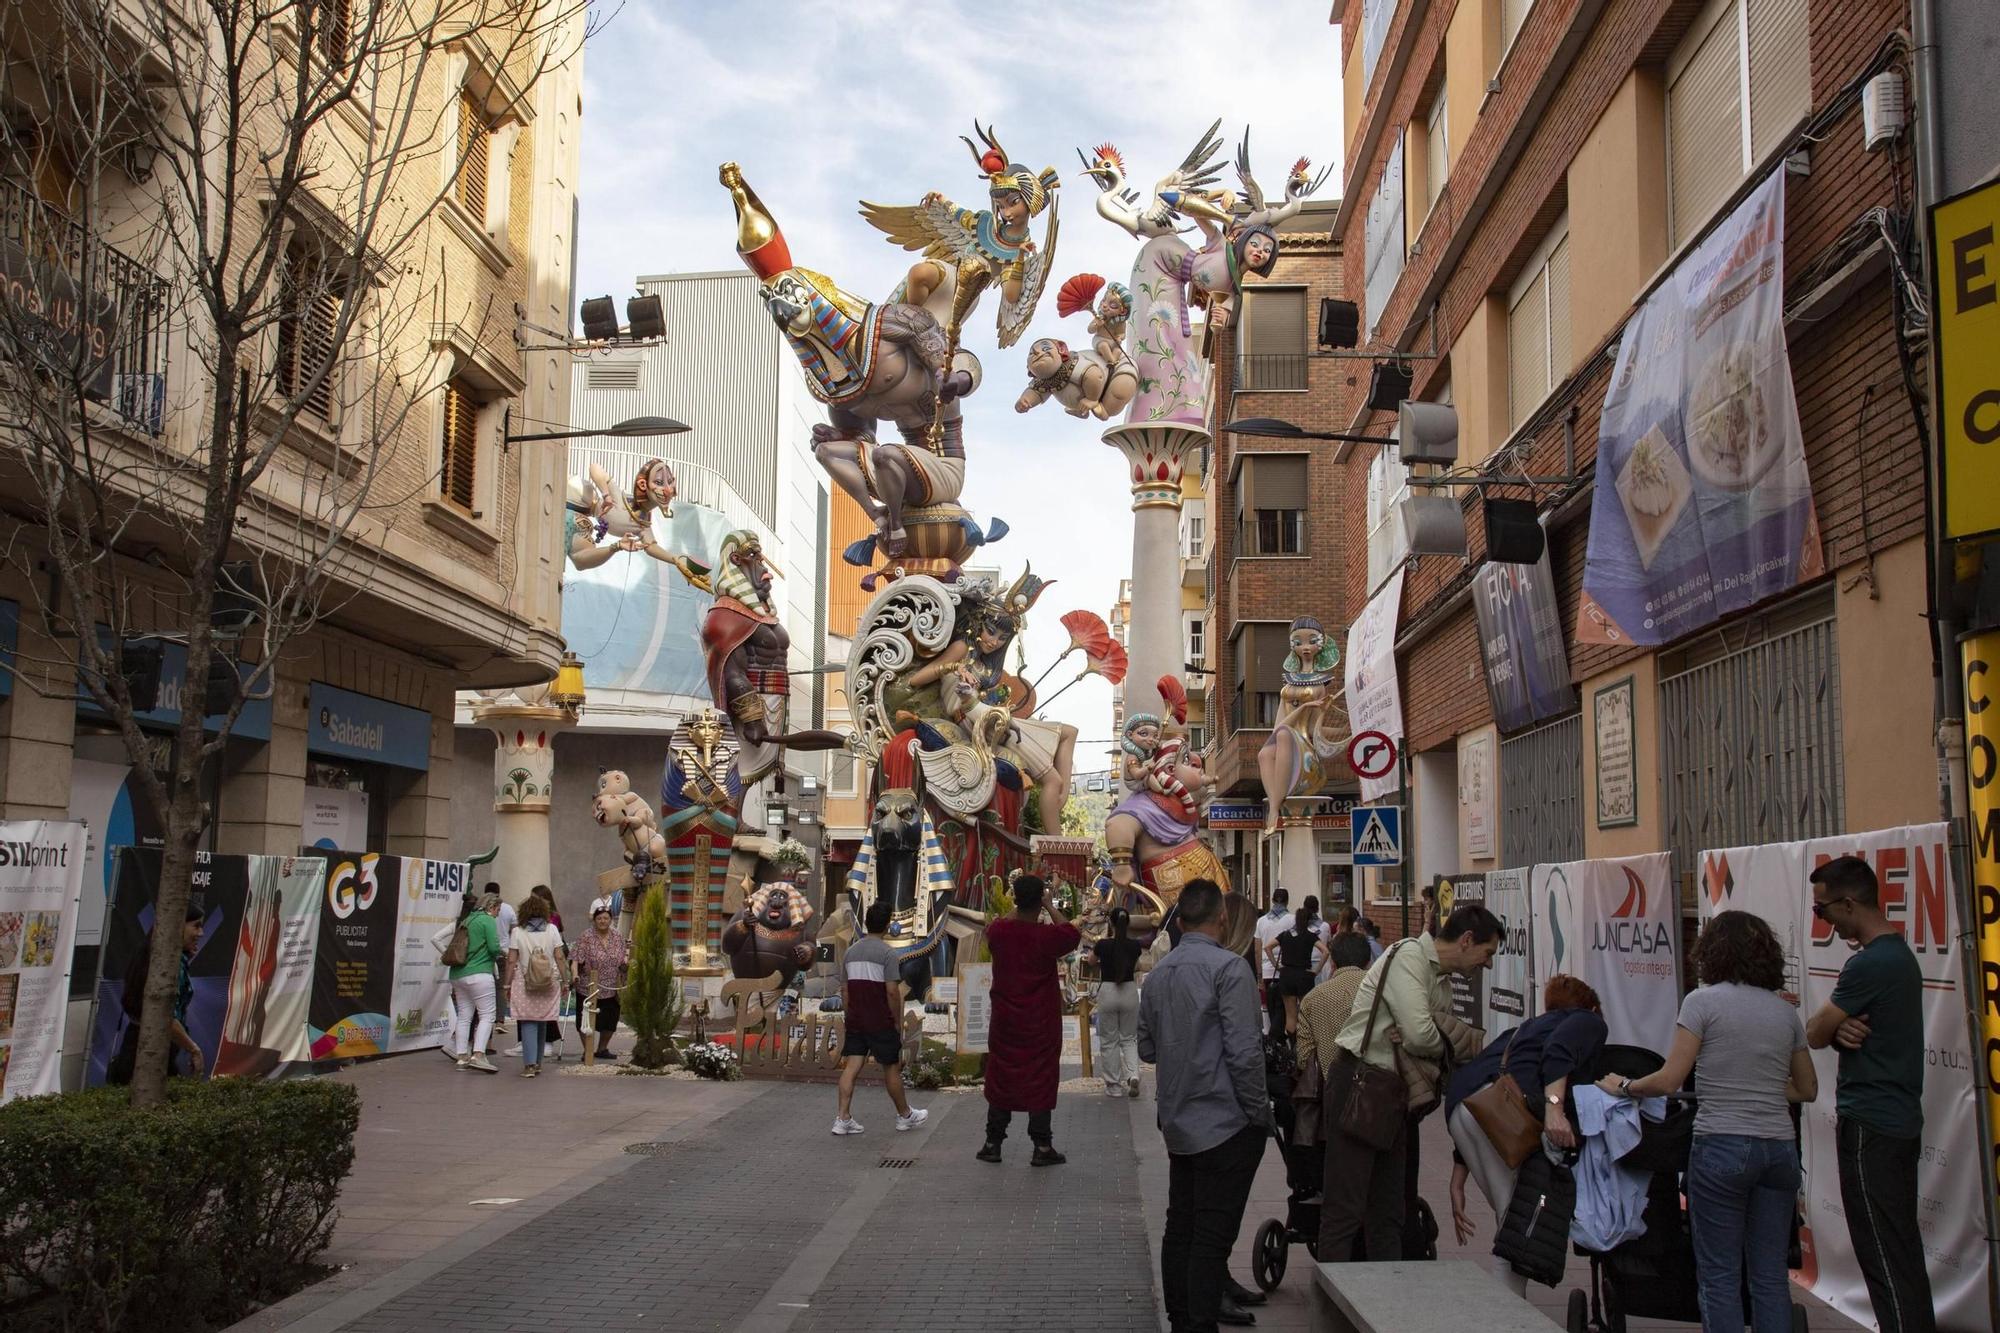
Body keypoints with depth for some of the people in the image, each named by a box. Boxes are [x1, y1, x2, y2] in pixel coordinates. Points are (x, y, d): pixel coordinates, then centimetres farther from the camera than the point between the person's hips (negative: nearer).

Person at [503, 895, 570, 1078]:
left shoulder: (517, 932, -1)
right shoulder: (551, 930, 2)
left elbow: (511, 961, -3)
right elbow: (560, 957, 0)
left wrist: (508, 984, 4)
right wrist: (563, 980, 8)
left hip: (524, 984, -2)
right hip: (549, 984, 2)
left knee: (528, 1023, 0)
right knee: (542, 1023, 13)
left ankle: (530, 1064, -11)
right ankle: (538, 1062, 22)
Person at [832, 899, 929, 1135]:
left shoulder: (851, 951, 7)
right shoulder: (886, 952, -12)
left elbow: (844, 990, 10)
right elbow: (892, 991, -15)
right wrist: (898, 1021, -5)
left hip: (855, 1021, 5)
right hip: (881, 1022, -5)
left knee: (851, 1066, 4)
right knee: (891, 1068, 8)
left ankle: (843, 1119, -1)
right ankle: (905, 1115, 22)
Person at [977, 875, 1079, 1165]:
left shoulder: (998, 930, -9)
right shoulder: (1047, 935, -18)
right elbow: (1073, 934, 3)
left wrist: (1017, 908, 20)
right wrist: (1050, 906, 6)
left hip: (1005, 1021, 3)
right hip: (1041, 1024, -3)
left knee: (1000, 1078, 12)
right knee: (1040, 1081, 5)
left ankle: (993, 1144, 18)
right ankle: (1042, 1147, 9)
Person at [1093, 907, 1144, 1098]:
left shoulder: (1103, 944, -10)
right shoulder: (1135, 946, -4)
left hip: (1107, 991, -2)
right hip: (1129, 991, 2)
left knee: (1109, 1041, 9)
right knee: (1129, 1039, 14)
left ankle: (1113, 1086, 12)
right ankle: (1133, 1074, -8)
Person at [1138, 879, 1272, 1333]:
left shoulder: (1158, 974, 7)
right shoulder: (1229, 967, -15)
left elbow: (1147, 1049, 15)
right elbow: (1244, 1052, -19)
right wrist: (1259, 1113, -10)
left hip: (1178, 1123, 7)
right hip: (1225, 1122, -7)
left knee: (1180, 1226, 15)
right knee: (1213, 1234, -3)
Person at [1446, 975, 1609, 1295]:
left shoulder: (1523, 1028, 38)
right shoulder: (1589, 1022, 21)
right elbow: (1559, 1050, -5)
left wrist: (1457, 1187, 32)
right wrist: (1554, 1105, -19)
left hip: (1458, 1101, 7)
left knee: (1511, 1218, 17)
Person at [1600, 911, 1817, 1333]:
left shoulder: (1703, 1001, -5)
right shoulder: (1785, 1010, 11)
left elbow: (1669, 1081, -10)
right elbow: (1807, 1089, 19)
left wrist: (1623, 1087, 6)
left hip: (1722, 1145, -5)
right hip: (1779, 1148, 5)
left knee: (1719, 1276, 2)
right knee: (1769, 1275, 10)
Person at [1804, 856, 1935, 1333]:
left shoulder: (1869, 964, -20)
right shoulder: (1900, 953, 12)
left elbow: (1815, 1035, -13)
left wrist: (1833, 1026, 8)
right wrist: (1843, 1028, -7)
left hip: (1869, 1125, -10)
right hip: (1900, 1119, 10)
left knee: (1883, 1255, -5)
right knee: (1903, 1247, 15)